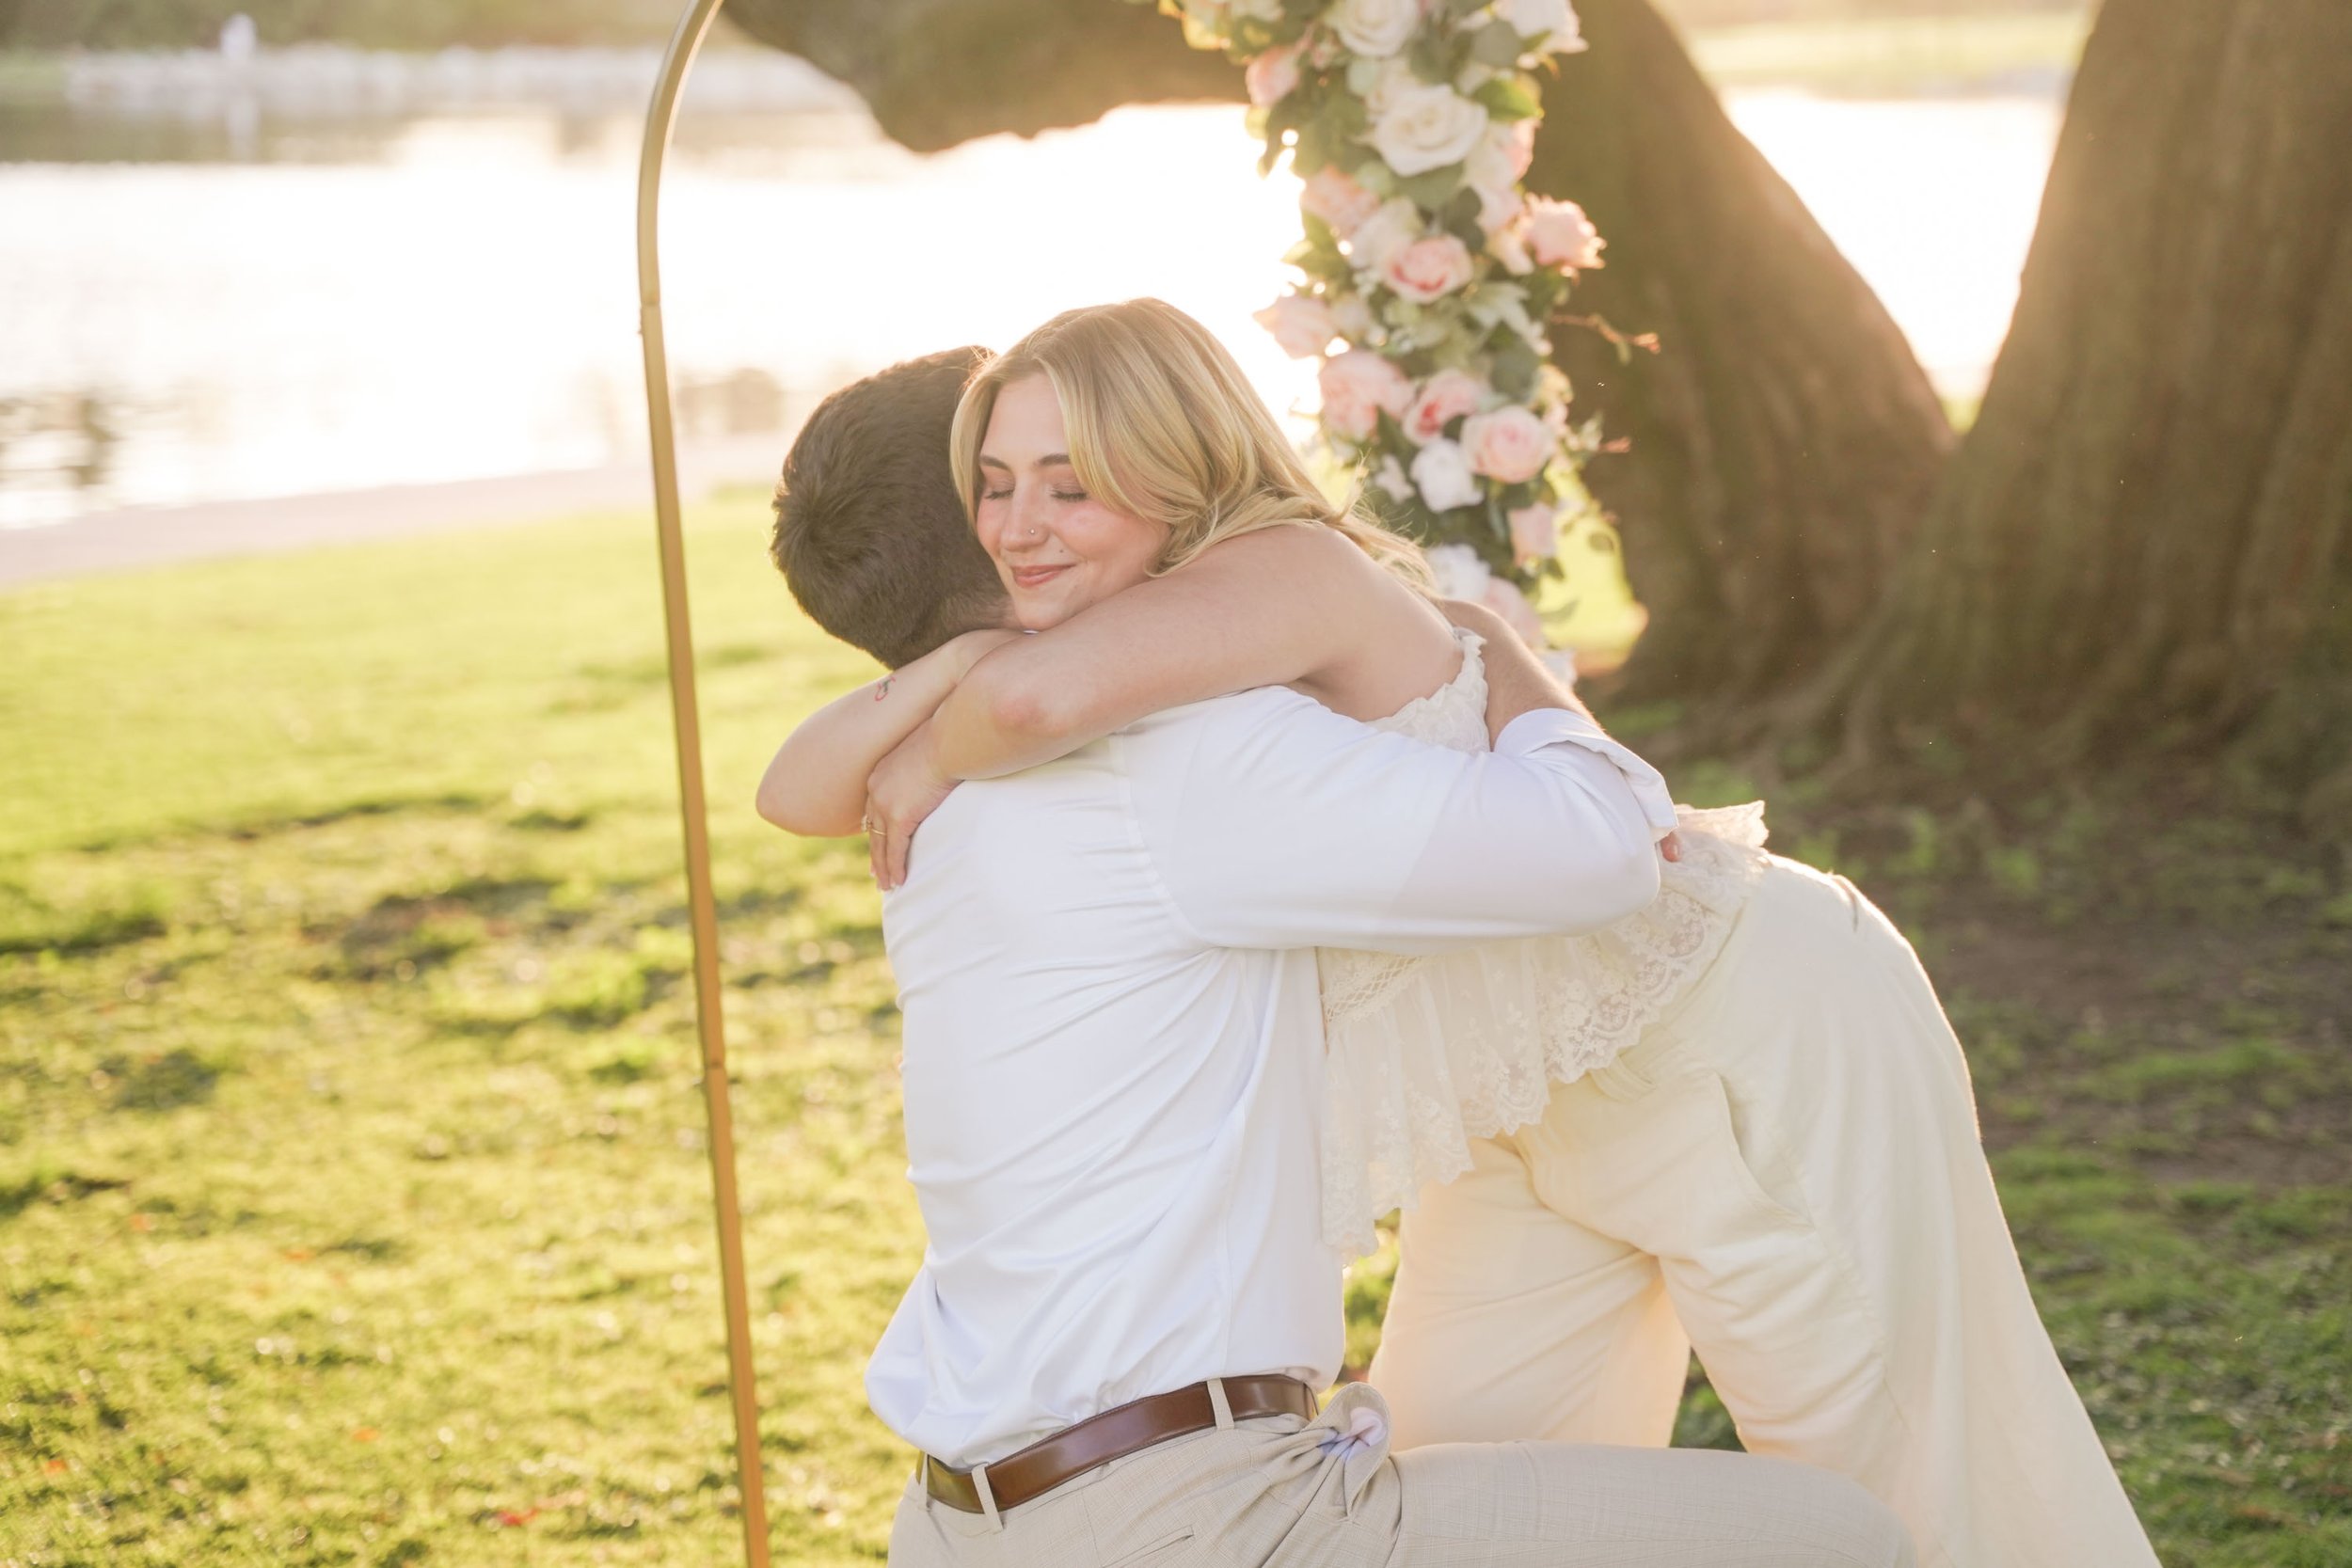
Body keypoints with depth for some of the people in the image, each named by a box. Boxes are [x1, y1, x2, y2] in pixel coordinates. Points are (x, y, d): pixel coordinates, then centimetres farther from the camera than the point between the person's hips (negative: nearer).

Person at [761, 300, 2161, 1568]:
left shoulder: (1294, 574, -28)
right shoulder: (1132, 703, -3)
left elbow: (1041, 694, -47)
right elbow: (798, 792, -9)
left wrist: (938, 753, -25)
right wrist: (945, 667, -29)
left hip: (1757, 1024, -8)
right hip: (1555, 1098, 8)